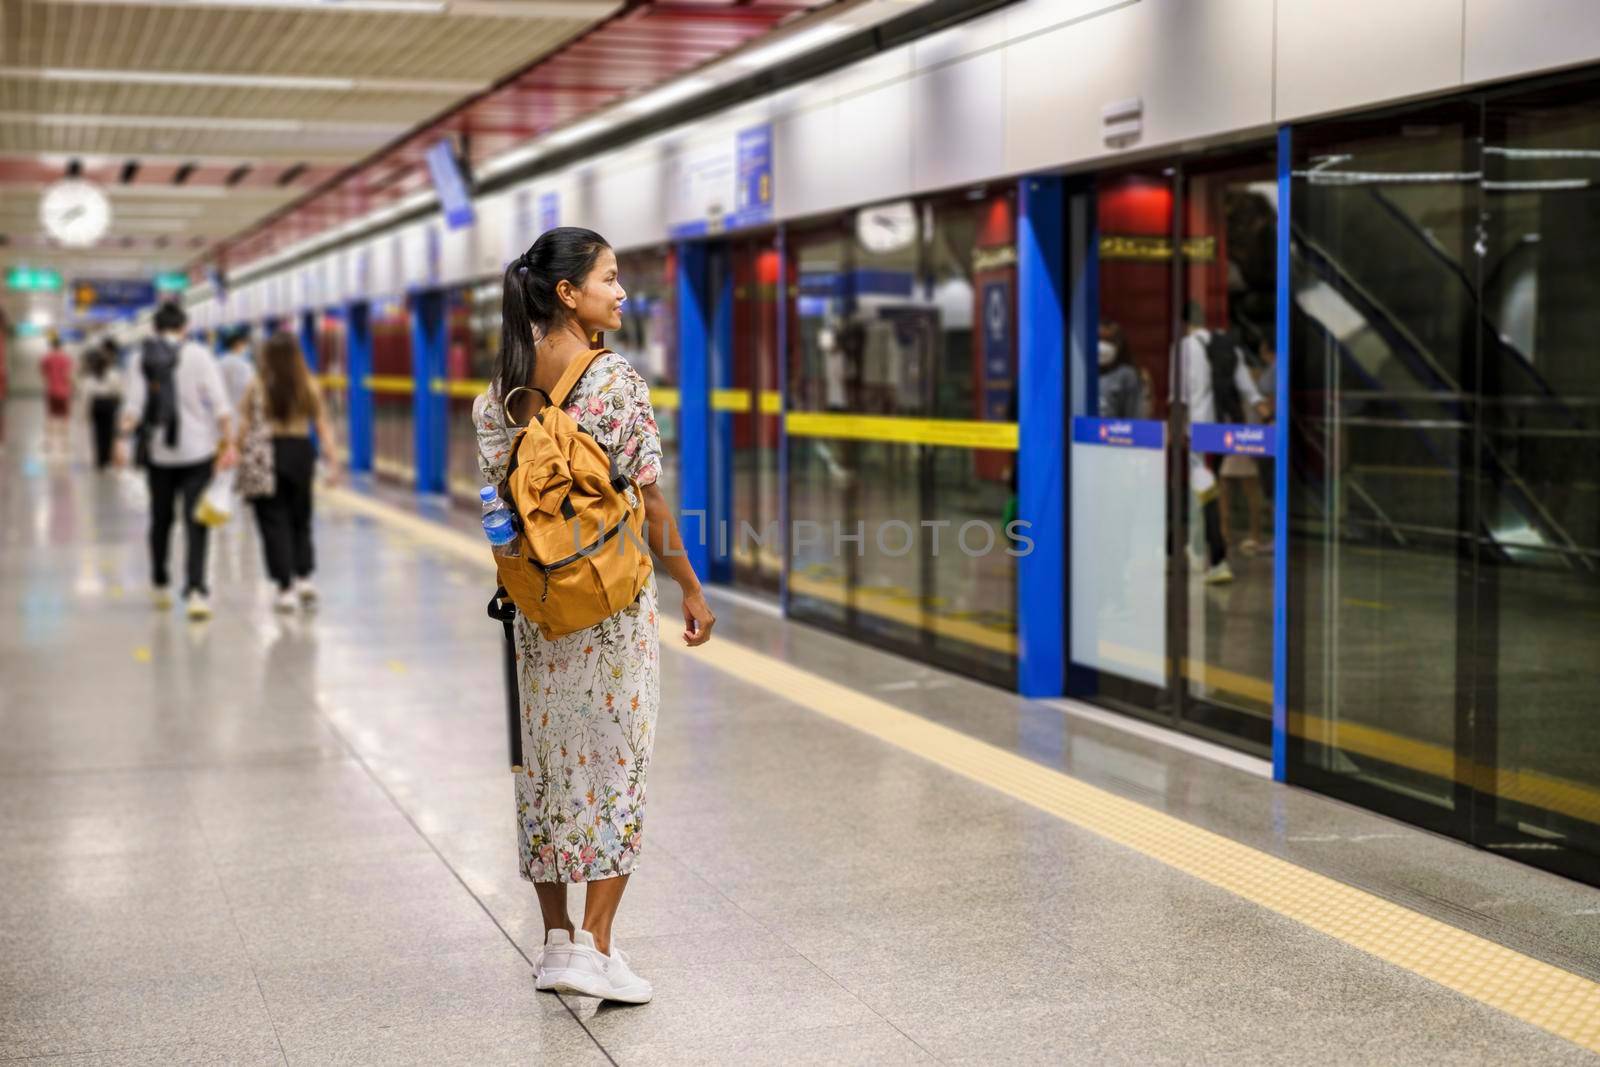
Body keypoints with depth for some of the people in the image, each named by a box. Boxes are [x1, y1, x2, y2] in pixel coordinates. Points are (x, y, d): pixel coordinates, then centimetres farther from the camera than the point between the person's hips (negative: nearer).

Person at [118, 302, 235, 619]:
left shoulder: (143, 358, 2)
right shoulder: (198, 355, -4)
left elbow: (132, 405, -7)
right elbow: (219, 404, -9)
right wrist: (227, 443, -7)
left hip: (158, 451, 3)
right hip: (197, 450, -2)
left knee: (161, 519, 17)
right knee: (195, 522, -4)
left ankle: (160, 586, 31)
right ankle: (195, 590, -17)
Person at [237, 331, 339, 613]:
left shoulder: (256, 387, -4)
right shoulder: (309, 387, -1)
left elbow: (244, 426, -7)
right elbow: (323, 427, -2)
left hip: (266, 455, -2)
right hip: (301, 453, 2)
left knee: (273, 521, 4)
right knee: (300, 518, 17)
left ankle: (286, 588, 0)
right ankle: (304, 576, 3)